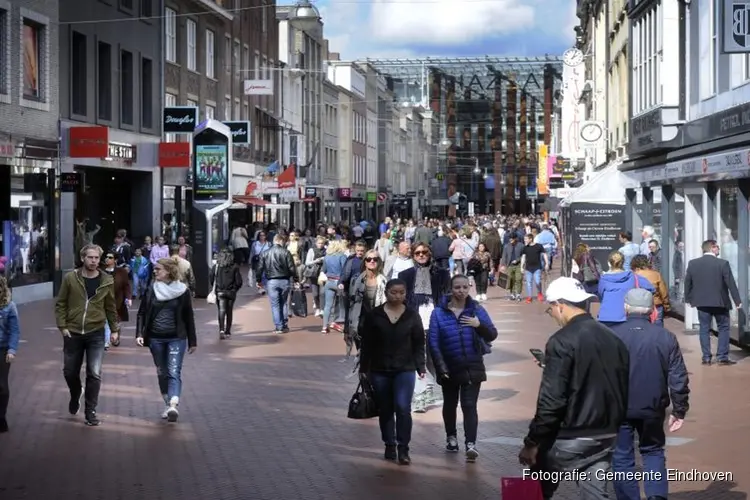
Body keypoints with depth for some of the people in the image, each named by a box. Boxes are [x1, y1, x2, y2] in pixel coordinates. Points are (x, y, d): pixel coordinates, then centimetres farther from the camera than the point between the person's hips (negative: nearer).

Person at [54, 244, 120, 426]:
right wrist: (62, 326, -8)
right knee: (70, 371, 11)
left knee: (94, 374, -5)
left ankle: (90, 411, 6)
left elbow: (111, 307, 8)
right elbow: (60, 304, 0)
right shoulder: (70, 278, -5)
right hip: (73, 333, 0)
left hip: (96, 334, 0)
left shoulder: (107, 281, -1)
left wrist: (114, 329, 5)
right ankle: (75, 397, 41)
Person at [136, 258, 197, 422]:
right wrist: (139, 334, -8)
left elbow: (188, 317, 2)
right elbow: (142, 313, 6)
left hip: (177, 338, -3)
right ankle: (168, 405, 20)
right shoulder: (152, 290, 4)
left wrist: (192, 341, 4)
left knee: (174, 372, -13)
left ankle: (173, 405, -26)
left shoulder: (182, 291, -3)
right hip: (155, 338, 3)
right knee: (162, 373, 10)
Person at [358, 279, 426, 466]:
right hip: (379, 371, 1)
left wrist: (420, 366, -4)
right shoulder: (373, 315, 0)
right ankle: (389, 446, 23)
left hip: (405, 370, -1)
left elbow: (419, 344, 4)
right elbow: (367, 345, 3)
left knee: (403, 408, -12)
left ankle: (403, 449, -6)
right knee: (385, 410, 10)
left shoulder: (412, 316, 1)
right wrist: (364, 368, 2)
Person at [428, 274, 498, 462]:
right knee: (450, 404, 17)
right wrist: (440, 367, -14)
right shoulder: (439, 312, -5)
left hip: (472, 368, -1)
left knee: (469, 405, -12)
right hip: (449, 368, 1)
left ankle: (471, 444, -19)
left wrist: (479, 325, -21)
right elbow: (433, 341, -7)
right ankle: (451, 437, 36)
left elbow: (492, 335, -2)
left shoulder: (476, 310, -2)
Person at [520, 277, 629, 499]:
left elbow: (551, 400, -19)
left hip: (570, 437, -7)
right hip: (606, 435, 7)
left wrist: (532, 442, -13)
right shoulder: (613, 339, 8)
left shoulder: (562, 341, -16)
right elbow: (623, 389, 14)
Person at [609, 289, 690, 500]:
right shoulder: (666, 337, -4)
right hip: (653, 408, 2)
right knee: (653, 452, 19)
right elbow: (679, 378, -3)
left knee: (622, 457, 8)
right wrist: (679, 410, 6)